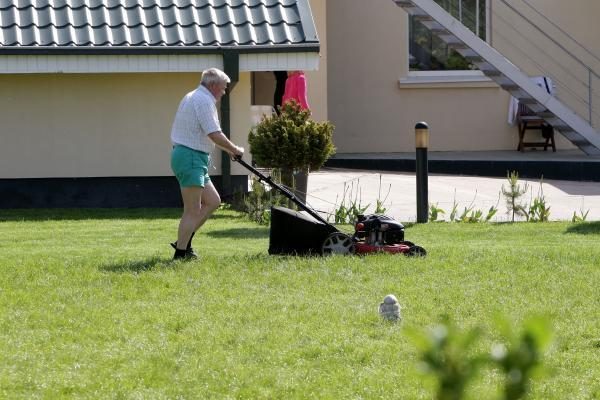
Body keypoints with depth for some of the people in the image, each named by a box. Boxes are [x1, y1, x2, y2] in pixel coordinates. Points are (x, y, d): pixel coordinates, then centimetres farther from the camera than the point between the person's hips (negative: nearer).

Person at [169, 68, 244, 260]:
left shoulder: (193, 98, 20)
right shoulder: (204, 100, -13)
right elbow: (214, 134, -19)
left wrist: (228, 149, 25)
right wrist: (234, 149, -4)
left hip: (193, 158, 10)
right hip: (190, 157, -10)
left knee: (212, 201, 14)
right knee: (193, 211, -8)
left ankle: (184, 241, 14)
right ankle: (180, 252, -6)